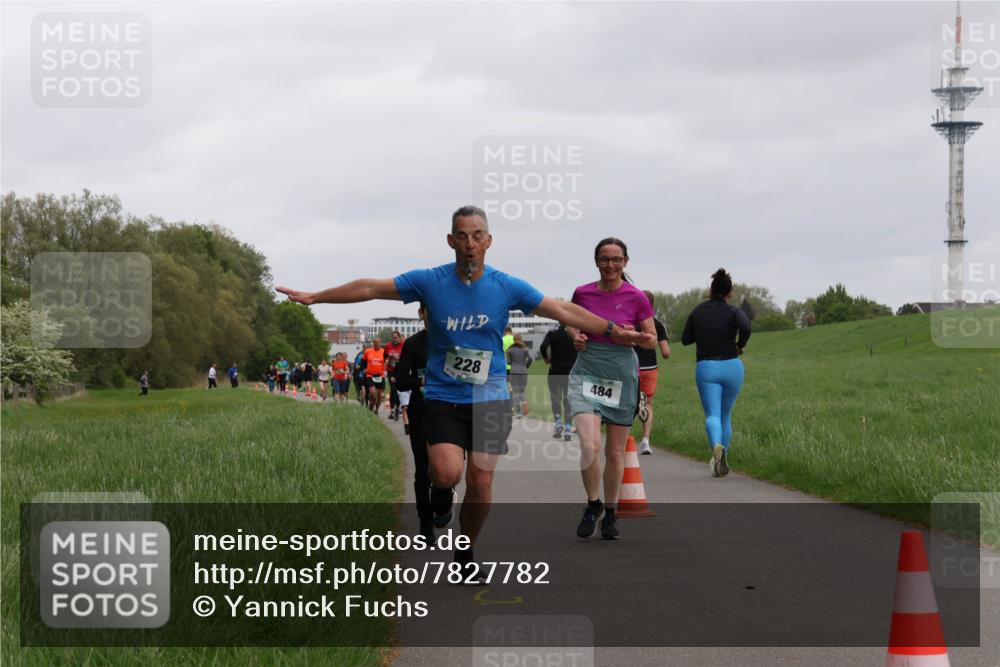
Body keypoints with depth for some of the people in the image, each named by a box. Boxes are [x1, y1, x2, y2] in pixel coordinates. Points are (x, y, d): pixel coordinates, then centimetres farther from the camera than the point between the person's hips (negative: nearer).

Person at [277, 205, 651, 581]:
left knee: (480, 483, -1)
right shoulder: (429, 281, -4)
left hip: (490, 399, 1)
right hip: (442, 397, -1)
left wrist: (617, 333, -1)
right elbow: (371, 288, 1)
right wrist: (314, 297, 2)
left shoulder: (506, 287, -2)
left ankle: (466, 554, 22)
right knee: (448, 473, -22)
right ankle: (440, 487, 17)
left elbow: (564, 311, 1)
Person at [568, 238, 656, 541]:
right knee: (589, 445, -18)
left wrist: (643, 338, -19)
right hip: (587, 373, 0)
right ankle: (593, 504, 5)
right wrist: (577, 338, -3)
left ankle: (610, 513, 24)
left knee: (616, 452, 6)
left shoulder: (636, 297, -4)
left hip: (622, 376, 0)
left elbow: (652, 339, 3)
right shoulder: (582, 293, 1)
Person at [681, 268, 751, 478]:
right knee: (725, 415, 17)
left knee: (712, 415, -8)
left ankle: (716, 445, -39)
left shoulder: (698, 311, 5)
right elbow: (745, 327, -24)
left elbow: (686, 339, 11)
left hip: (706, 368, 0)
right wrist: (740, 345, -5)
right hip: (731, 366, 0)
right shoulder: (733, 312, -3)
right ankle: (722, 461, 23)